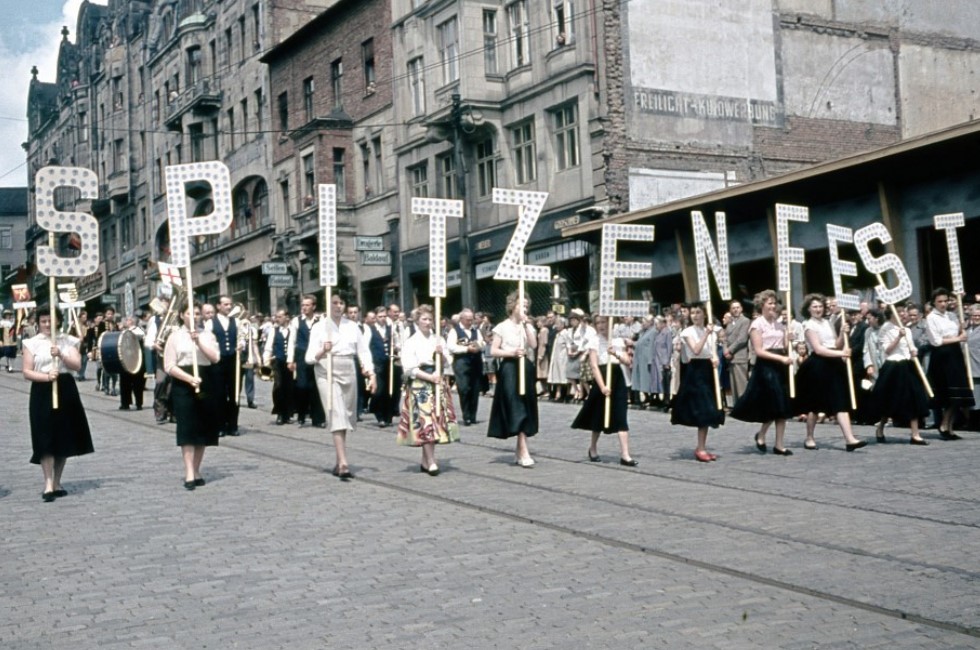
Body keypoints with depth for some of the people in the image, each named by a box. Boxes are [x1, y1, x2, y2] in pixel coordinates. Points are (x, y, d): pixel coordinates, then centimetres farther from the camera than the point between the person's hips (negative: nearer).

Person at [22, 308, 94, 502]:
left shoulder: (68, 341, 7)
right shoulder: (32, 343, 2)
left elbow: (77, 365, -3)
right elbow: (26, 372, -3)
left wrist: (61, 355, -19)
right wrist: (46, 376, -19)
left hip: (66, 390, 3)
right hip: (42, 392, -3)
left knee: (65, 438, 7)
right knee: (45, 438, -9)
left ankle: (57, 482, 18)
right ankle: (48, 484, -9)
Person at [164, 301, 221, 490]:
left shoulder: (207, 335, 8)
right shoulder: (175, 337, 1)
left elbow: (216, 358, -5)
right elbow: (169, 366, -4)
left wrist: (199, 342, -15)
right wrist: (190, 378, -17)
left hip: (207, 384, 3)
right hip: (183, 385, -3)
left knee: (203, 428, 6)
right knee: (187, 428, -10)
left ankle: (196, 471, 17)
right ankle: (189, 473, -13)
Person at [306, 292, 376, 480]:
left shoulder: (353, 327, 9)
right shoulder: (319, 327, 0)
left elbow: (363, 352, 9)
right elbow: (310, 357, -4)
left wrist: (371, 374, -5)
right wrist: (322, 352, -25)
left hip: (348, 373, 4)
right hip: (327, 373, -4)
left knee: (346, 415, 9)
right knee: (337, 416, -15)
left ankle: (339, 462, 21)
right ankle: (343, 464, -21)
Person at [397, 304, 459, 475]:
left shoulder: (438, 339, 11)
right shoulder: (411, 342, -2)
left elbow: (447, 363, 13)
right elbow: (409, 368, -8)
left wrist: (441, 354, -7)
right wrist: (429, 377, -14)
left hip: (437, 384, 4)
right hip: (419, 385, -4)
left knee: (436, 420, 2)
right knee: (425, 421, -10)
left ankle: (425, 461, 12)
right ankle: (431, 463, -9)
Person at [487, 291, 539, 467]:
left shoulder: (528, 326, 11)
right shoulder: (502, 327, 0)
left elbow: (534, 344, -7)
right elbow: (493, 351, -3)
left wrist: (526, 324, -8)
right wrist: (511, 353, -16)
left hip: (526, 369, 5)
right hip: (509, 369, -5)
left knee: (525, 410, 7)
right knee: (517, 410, -12)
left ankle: (519, 452, 16)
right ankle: (524, 453, -17)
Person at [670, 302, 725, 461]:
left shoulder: (711, 330, 11)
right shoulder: (688, 332, -6)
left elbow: (713, 351, 14)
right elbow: (696, 351, -19)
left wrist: (714, 359, -7)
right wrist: (706, 334, -21)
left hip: (708, 370, 6)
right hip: (695, 371, -6)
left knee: (708, 410, 6)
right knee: (702, 410, -10)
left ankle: (701, 447, 13)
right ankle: (700, 449, -5)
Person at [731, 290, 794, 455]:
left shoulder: (779, 324, 14)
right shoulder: (757, 324, -5)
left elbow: (785, 347, 16)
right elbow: (759, 351, -12)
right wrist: (781, 358, -19)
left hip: (781, 366, 6)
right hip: (766, 366, -6)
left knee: (782, 407, 4)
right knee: (774, 406, -7)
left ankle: (779, 444, 9)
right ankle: (761, 435, 16)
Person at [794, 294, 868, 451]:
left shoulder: (827, 322, 16)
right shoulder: (809, 325, -6)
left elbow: (837, 345, 13)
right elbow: (818, 349, -16)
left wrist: (843, 333, -4)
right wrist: (841, 353, -23)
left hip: (833, 365, 7)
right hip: (817, 366, -6)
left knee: (841, 401, -4)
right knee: (814, 404, 2)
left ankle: (849, 439, -11)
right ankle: (809, 438, 16)